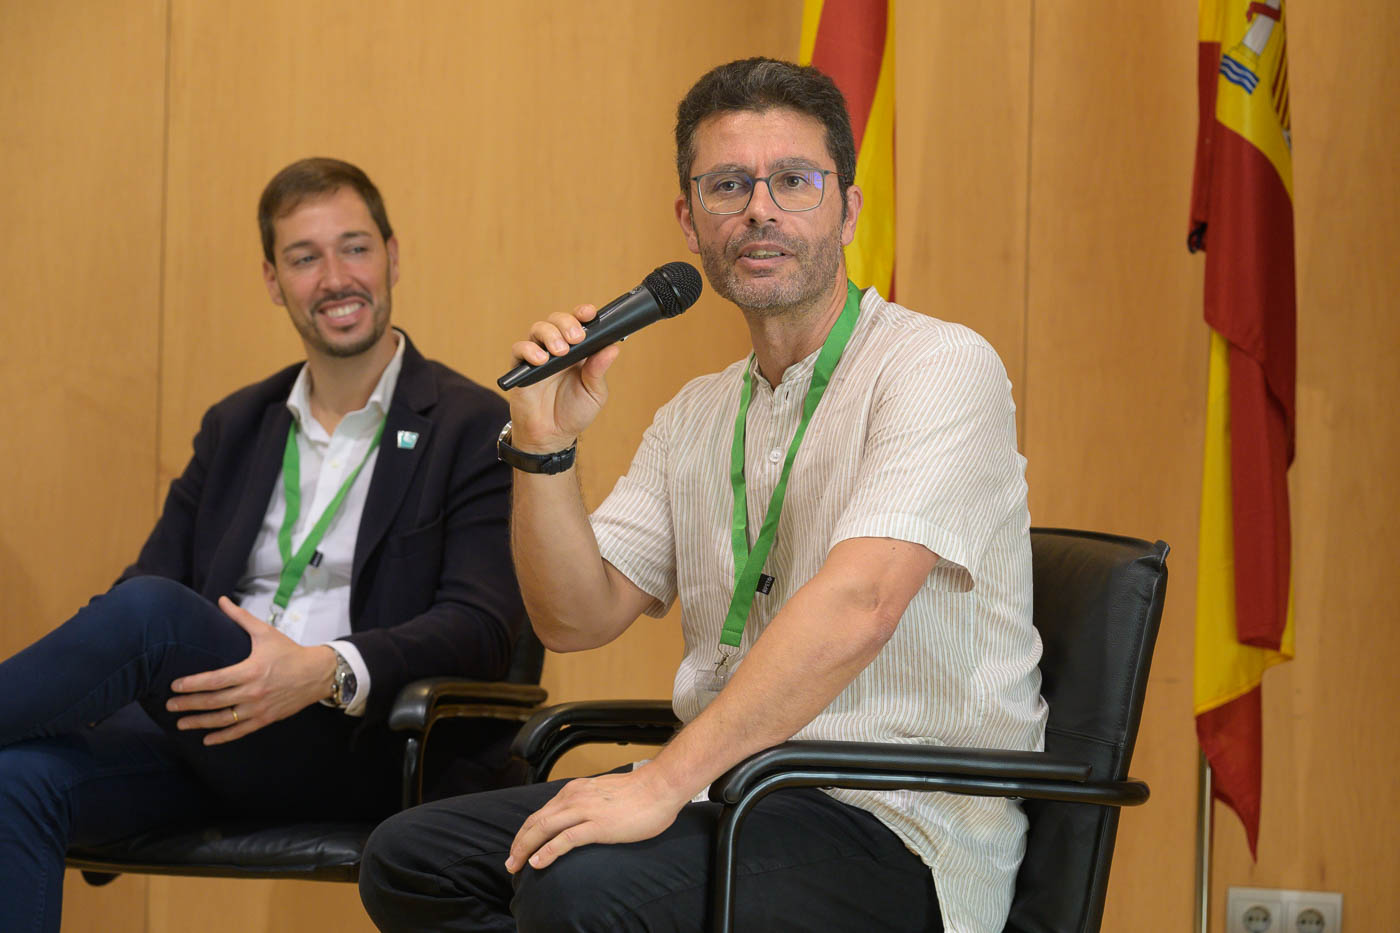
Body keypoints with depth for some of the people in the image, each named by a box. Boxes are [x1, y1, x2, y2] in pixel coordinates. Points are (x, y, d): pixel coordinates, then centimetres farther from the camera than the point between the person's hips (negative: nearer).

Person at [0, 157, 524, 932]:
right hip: (216, 729, 5)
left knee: (152, 610, -31)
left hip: (359, 748, -5)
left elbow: (482, 629, -7)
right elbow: (152, 572, 14)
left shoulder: (474, 429, 4)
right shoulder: (235, 427, 22)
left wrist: (328, 671, -25)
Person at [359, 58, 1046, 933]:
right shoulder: (697, 416, 16)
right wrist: (545, 445, -4)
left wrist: (666, 781, -28)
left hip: (894, 828, -8)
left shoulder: (940, 366, -10)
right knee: (411, 855, -5)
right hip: (730, 790, 8)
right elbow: (577, 618, 13)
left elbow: (857, 604, -24)